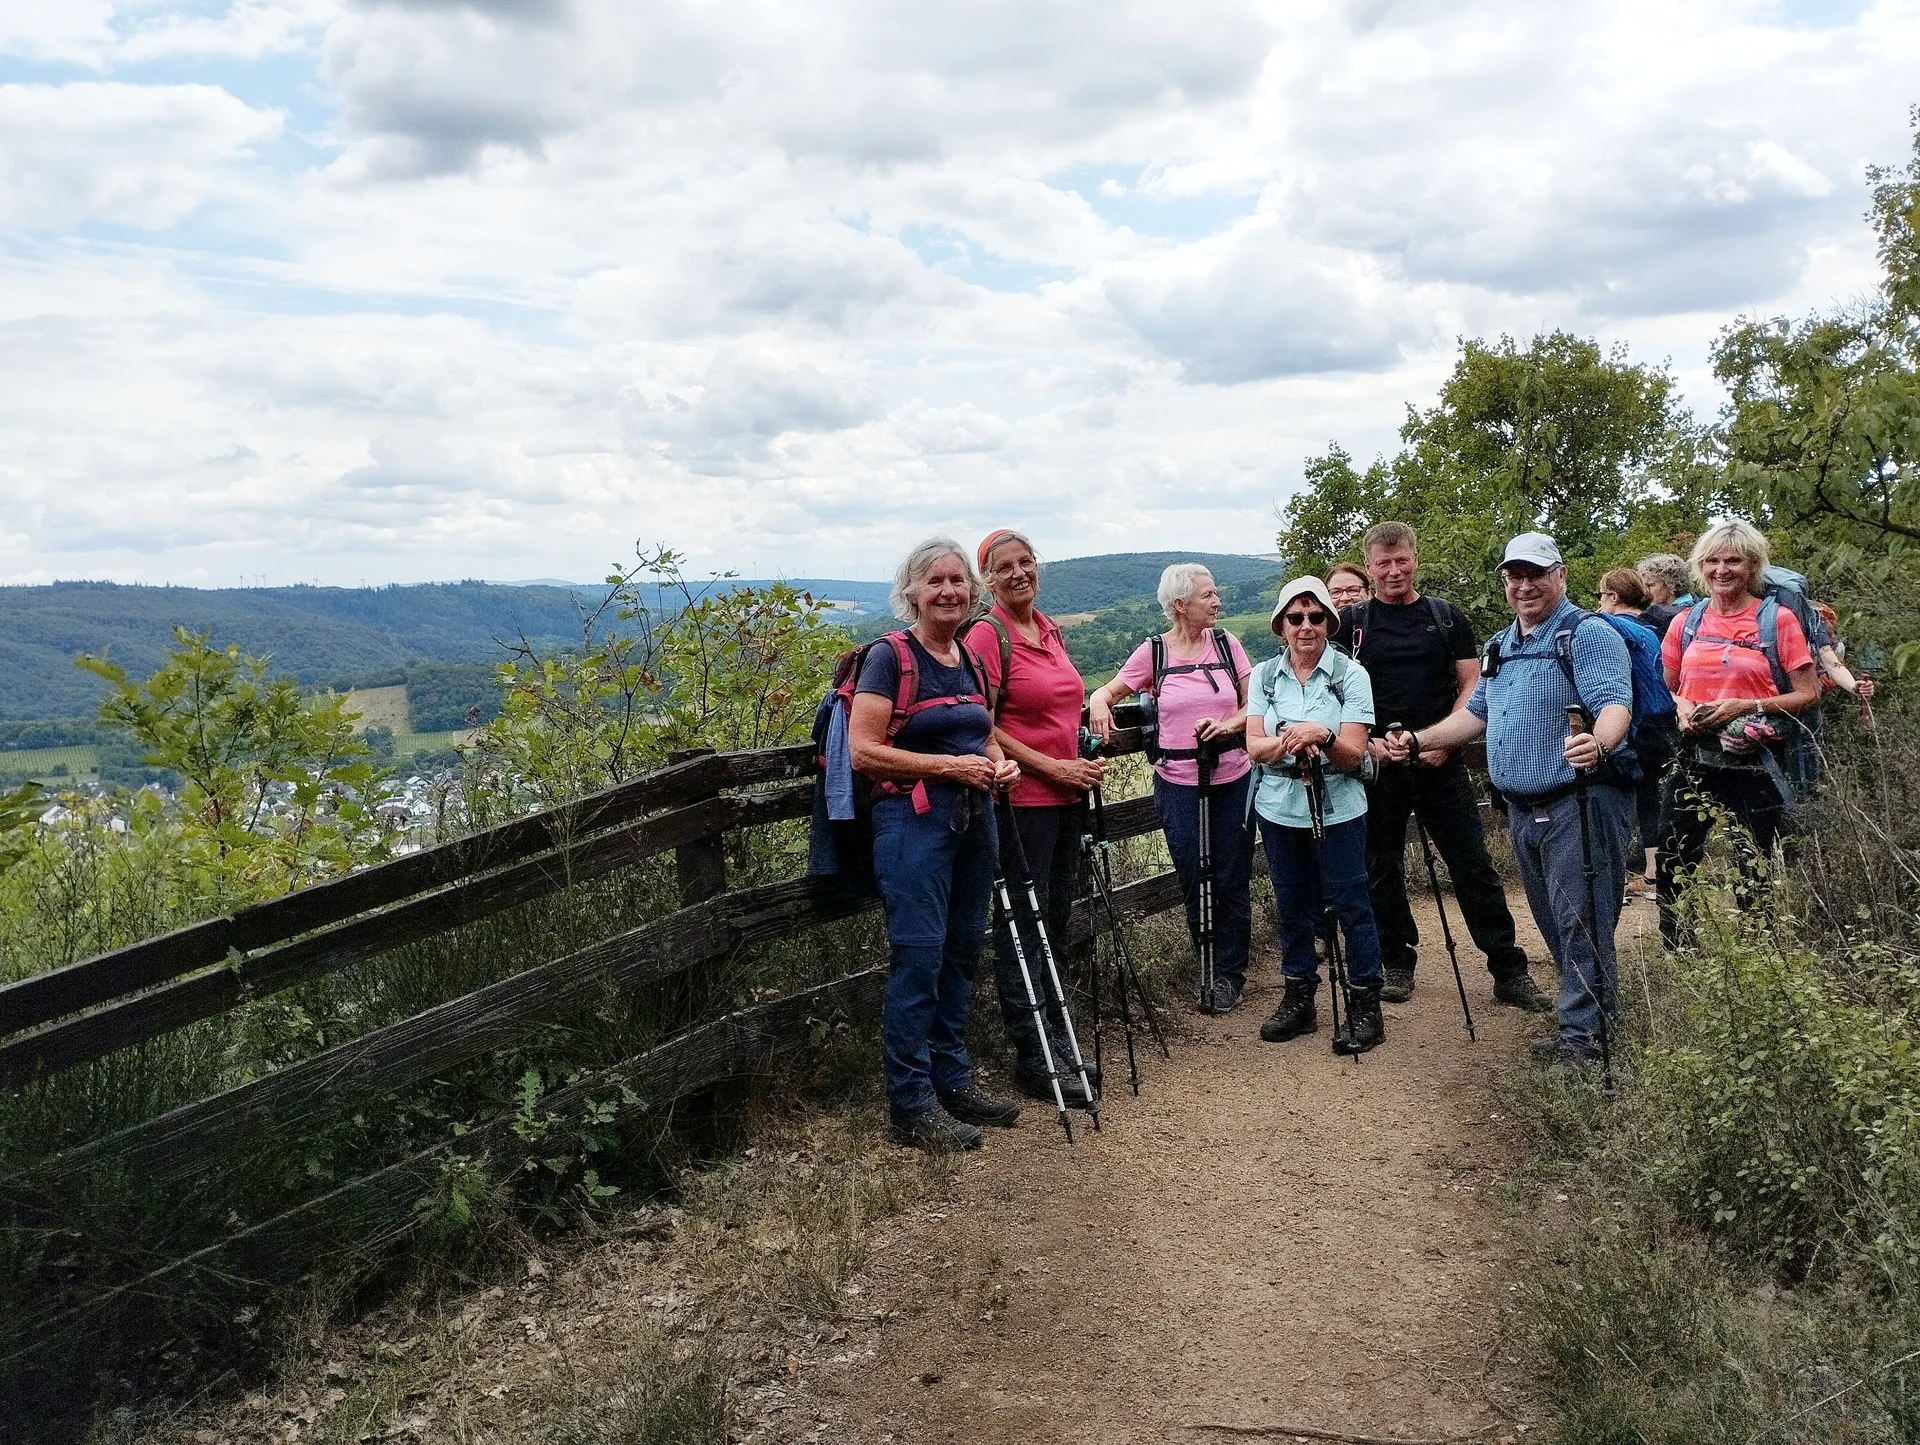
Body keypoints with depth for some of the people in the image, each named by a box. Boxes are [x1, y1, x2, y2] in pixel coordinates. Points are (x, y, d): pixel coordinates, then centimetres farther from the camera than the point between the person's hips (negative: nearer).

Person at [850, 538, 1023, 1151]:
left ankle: (953, 1081, 26)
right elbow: (864, 751, -16)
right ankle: (911, 1107, 3)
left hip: (973, 819, 8)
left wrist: (1001, 762, 3)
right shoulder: (890, 658, -9)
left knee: (963, 953, 13)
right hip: (914, 820, -7)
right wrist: (950, 766, -18)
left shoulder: (971, 661, 13)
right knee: (918, 957, -6)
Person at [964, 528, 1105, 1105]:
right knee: (1022, 926, 0)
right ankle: (1032, 1058, 8)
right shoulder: (986, 635, -11)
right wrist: (1053, 767, -16)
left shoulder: (1049, 629, 12)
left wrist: (1083, 764, 8)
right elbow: (982, 728, -15)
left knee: (1055, 922, 15)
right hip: (1021, 798, -8)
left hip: (1067, 796, 8)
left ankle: (1056, 1043, 26)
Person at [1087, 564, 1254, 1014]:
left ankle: (1229, 975, 18)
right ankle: (1212, 970, 20)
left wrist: (1230, 724, -14)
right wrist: (1099, 702, -15)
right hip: (1178, 783, -1)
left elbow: (1254, 705, 6)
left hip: (1233, 779, 1)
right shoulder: (1152, 652, 0)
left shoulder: (1226, 643, 4)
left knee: (1232, 880, 3)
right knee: (1195, 882, 3)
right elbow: (1110, 691, 8)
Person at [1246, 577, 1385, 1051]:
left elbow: (1353, 754, -10)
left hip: (1337, 810, -3)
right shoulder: (1264, 676, 5)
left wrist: (1321, 736, -30)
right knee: (1291, 906, 11)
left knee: (1351, 904, -2)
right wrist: (1290, 741, -24)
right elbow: (1254, 746, -4)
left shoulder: (1350, 674, -5)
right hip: (1279, 810, 3)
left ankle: (1367, 1006, 9)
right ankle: (1298, 998, 24)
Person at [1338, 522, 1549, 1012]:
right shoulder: (1351, 623, 3)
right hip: (1377, 764, 0)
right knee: (1382, 869, 8)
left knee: (1474, 866, -1)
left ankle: (1509, 970, 5)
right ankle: (1397, 965, 21)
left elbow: (1471, 684, 4)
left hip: (1441, 763, 0)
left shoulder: (1447, 617, 7)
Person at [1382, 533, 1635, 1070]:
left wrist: (1598, 745, -43)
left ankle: (1583, 1038, -4)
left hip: (1580, 803, -8)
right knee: (1554, 924, 12)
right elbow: (1476, 714, 26)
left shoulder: (1588, 634, -9)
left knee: (1579, 923, -9)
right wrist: (1418, 740, 15)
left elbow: (1615, 705, -22)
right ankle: (1577, 1026, 21)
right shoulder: (1500, 646, 18)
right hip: (1522, 809, 8)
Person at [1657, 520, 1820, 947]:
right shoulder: (1687, 622, 8)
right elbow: (1665, 688, 19)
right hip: (1693, 760, 3)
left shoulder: (1777, 619, -1)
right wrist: (1681, 709, -2)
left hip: (1753, 763, -3)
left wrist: (1745, 707, -14)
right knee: (1674, 864, 4)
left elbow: (1808, 694, -2)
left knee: (1756, 871, 2)